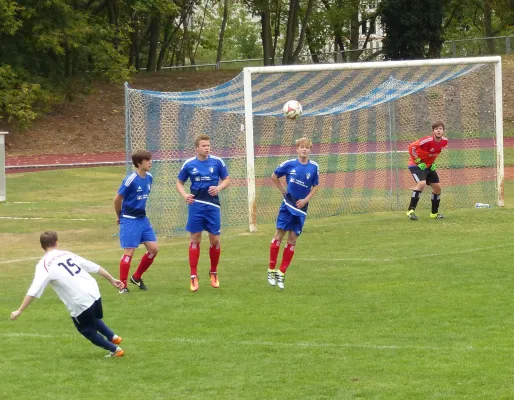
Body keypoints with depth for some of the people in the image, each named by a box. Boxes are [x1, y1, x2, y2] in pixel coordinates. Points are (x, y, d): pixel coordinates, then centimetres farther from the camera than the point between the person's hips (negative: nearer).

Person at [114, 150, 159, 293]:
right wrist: (119, 216, 2)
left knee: (153, 249, 4)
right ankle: (123, 285, 2)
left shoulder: (149, 178, 3)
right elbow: (117, 199, -11)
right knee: (129, 252, -7)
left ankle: (137, 277, 21)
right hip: (130, 220, -7)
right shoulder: (131, 180, -19)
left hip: (142, 218, 7)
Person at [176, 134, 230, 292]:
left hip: (213, 205, 0)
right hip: (196, 206, 0)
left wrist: (218, 188, -13)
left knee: (215, 240, 3)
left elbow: (227, 180, 7)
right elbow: (179, 182, 10)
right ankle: (194, 277, 5)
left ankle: (213, 273, 22)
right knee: (195, 240, 0)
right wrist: (185, 195, -9)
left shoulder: (217, 162, -1)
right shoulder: (189, 164, 0)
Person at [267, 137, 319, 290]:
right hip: (287, 205, -1)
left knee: (292, 239, 2)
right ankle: (271, 270, 3)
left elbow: (315, 186, 7)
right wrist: (283, 191, 3)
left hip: (301, 208, 1)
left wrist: (306, 200, -6)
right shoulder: (289, 164, -5)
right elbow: (274, 176, 9)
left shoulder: (314, 167, -3)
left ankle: (281, 273, 9)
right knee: (279, 234, -5)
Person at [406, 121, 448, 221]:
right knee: (422, 183, -29)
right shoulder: (428, 140, -27)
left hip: (428, 166, 8)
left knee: (437, 187, 9)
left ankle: (434, 213, 27)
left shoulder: (444, 141, -5)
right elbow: (411, 147, -29)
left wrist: (433, 162, 7)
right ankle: (411, 210, -26)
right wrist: (418, 162, -24)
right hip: (417, 165, -8)